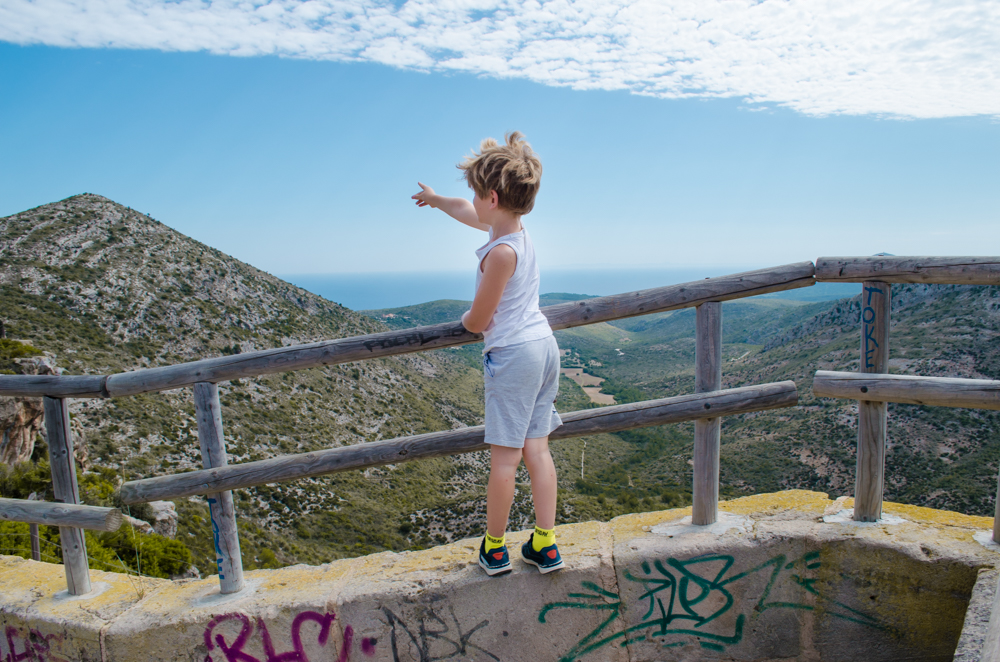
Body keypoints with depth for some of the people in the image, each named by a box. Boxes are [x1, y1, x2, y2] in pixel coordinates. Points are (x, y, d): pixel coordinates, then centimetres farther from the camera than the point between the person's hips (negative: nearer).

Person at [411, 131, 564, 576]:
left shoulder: (501, 252, -19)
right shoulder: (513, 227, 8)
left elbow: (477, 322, -12)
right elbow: (466, 213, 29)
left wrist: (466, 319, 12)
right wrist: (436, 199, 46)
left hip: (513, 354, -9)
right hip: (543, 344, 9)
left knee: (504, 456, 2)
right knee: (536, 448, 10)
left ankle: (494, 548, 16)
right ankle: (544, 545, 17)